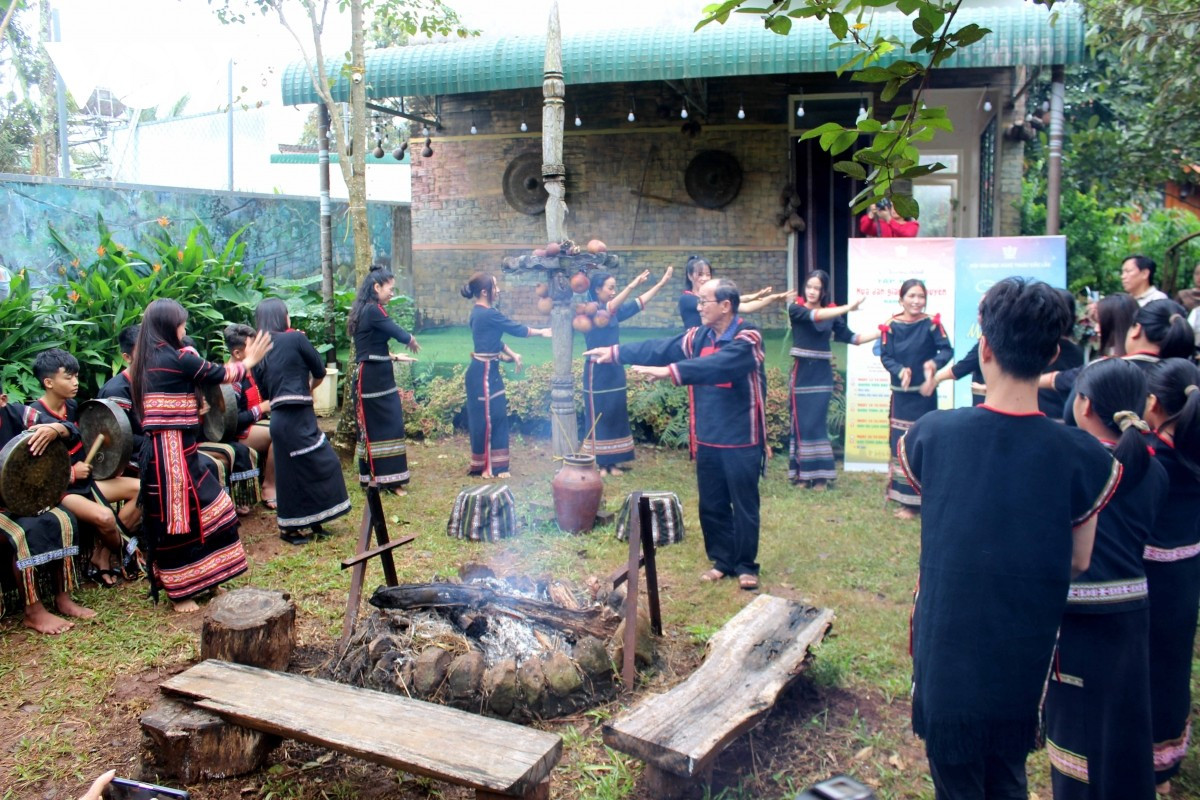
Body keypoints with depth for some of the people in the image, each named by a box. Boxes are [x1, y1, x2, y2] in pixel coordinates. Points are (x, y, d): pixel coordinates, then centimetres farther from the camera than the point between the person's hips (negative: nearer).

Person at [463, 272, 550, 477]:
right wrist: (541, 332, 3)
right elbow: (517, 329, -10)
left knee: (496, 416, 13)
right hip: (484, 372, -10)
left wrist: (512, 355, 13)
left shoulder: (480, 313, 13)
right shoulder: (488, 314, -18)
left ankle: (484, 464, 21)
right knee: (487, 417, -2)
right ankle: (486, 466, 7)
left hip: (486, 371, 10)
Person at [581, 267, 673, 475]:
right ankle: (598, 463, 6)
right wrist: (631, 286, -39)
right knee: (598, 416, -1)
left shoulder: (616, 312, 8)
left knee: (616, 415, 9)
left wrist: (661, 283, 3)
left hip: (615, 370, 7)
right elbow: (606, 311, -30)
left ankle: (612, 462, 16)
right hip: (597, 371, -7)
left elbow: (639, 303, 9)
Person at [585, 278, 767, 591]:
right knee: (711, 504, 14)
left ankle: (746, 566, 18)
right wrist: (615, 352, 2)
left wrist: (670, 371, -42)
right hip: (706, 440, 7)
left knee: (744, 505, 4)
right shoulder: (697, 338, 8)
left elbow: (717, 365, -33)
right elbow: (658, 349, 8)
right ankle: (722, 561, 28)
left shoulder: (747, 339, -16)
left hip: (741, 441, -6)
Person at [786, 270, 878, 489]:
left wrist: (880, 333, -5)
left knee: (817, 424, -2)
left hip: (822, 374, 1)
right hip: (801, 373, -1)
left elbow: (851, 337, 4)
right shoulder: (795, 309, -3)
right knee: (801, 423, 1)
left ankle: (819, 475, 3)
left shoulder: (832, 314, 6)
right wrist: (848, 308, -27)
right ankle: (802, 473, 8)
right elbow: (815, 316, -21)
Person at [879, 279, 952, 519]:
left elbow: (947, 350, -12)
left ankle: (914, 501, 5)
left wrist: (934, 363, -31)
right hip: (900, 394, 2)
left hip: (924, 394, -2)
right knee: (899, 444, 9)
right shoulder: (891, 326, -3)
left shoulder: (931, 324, -6)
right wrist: (900, 371, -24)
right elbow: (885, 356, -6)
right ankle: (902, 495, 22)